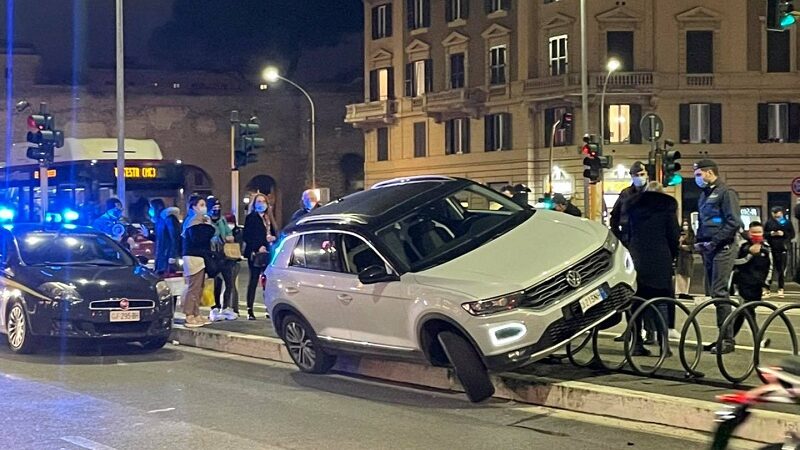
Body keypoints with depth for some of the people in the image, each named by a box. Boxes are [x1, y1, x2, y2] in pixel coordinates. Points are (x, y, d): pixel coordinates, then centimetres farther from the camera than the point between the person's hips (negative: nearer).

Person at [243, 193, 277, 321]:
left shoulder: (268, 218, 18)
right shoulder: (251, 218, -1)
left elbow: (273, 234, 22)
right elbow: (247, 237, -7)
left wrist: (273, 238, -1)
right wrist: (258, 248, -15)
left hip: (267, 254, 5)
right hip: (255, 254, -5)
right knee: (253, 280, -4)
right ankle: (250, 310, -2)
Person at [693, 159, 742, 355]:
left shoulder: (726, 193, -7)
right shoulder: (704, 195, 19)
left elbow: (734, 222, -16)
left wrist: (714, 241, -17)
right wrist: (699, 241, 11)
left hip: (722, 249, -9)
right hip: (708, 250, 9)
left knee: (719, 292, -12)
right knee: (712, 293, 8)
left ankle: (727, 339, -10)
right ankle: (722, 336, 13)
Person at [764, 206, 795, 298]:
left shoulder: (787, 222, 4)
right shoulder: (769, 222, 6)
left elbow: (792, 234, 3)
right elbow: (764, 234, 10)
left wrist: (784, 234, -14)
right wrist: (770, 234, -10)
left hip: (782, 249, -1)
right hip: (770, 249, 1)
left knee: (781, 270, 2)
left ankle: (780, 289, 9)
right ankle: (767, 289, 6)